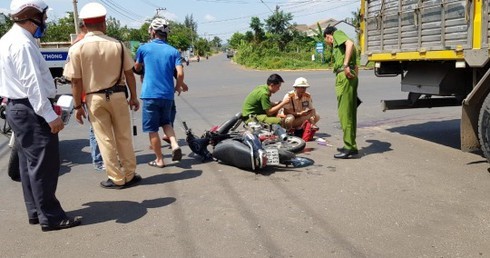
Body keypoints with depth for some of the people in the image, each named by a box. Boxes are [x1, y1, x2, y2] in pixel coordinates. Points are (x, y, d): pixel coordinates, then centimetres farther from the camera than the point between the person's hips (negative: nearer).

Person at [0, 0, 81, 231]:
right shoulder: (22, 43, -17)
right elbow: (32, 84, -23)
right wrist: (50, 115, -21)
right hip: (31, 111, -11)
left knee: (30, 163, 15)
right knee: (44, 165, -6)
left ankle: (35, 211, 24)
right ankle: (51, 217, 0)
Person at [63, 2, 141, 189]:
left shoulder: (77, 48, -9)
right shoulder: (117, 45, -5)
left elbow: (76, 82, -8)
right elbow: (129, 74, 0)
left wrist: (78, 106, 2)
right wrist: (134, 97, 11)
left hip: (95, 98, -1)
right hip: (118, 95, 1)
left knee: (105, 140, 8)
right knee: (124, 137, 12)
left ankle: (117, 179, 16)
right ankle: (130, 175, 22)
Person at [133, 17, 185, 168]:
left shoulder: (144, 48, -1)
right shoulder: (173, 51, 2)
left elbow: (137, 68, 16)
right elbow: (180, 73, -7)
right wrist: (178, 87, 13)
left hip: (150, 94, -3)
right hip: (167, 94, 3)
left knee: (152, 129, 8)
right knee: (166, 121, 24)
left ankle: (159, 160, 14)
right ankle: (174, 145, 2)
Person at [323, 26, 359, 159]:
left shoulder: (337, 34, 5)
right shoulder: (340, 45, 30)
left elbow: (350, 43, -18)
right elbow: (355, 66, 25)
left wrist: (345, 65, -22)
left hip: (344, 76, -10)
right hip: (352, 76, 10)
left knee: (344, 113, -9)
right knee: (350, 113, 13)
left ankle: (349, 147, -9)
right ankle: (351, 145, 20)